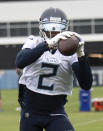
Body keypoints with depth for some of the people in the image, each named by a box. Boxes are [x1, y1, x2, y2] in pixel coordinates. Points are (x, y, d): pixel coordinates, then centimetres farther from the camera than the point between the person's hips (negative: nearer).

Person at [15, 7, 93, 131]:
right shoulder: (34, 43, -4)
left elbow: (86, 85, -12)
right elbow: (20, 62, -27)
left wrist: (81, 55, -27)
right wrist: (48, 43, -37)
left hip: (56, 113, 0)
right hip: (30, 112, 0)